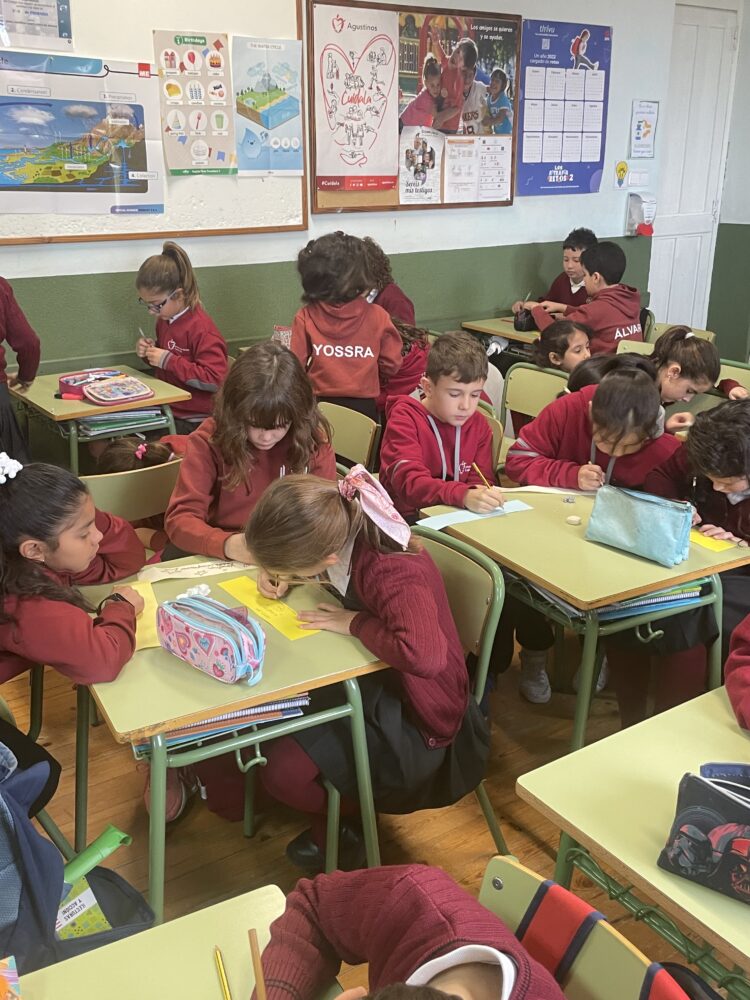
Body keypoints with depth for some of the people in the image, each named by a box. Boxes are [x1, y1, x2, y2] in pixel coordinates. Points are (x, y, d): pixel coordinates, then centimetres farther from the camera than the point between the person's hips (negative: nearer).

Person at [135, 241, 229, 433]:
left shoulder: (201, 329, -16)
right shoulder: (165, 319, 8)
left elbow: (215, 379, -25)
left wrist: (168, 360, -23)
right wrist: (150, 350, 2)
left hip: (193, 421, -8)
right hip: (166, 408, 8)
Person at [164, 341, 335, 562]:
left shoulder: (314, 439, -9)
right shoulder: (209, 440, -11)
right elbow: (180, 518, -17)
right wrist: (229, 544, -37)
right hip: (222, 557, -1)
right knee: (174, 557, -29)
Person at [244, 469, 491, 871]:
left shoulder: (391, 575, -35)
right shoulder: (337, 530, -12)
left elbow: (425, 655, -51)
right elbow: (288, 550, 12)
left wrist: (355, 623, -33)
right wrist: (276, 572, -10)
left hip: (414, 718, -8)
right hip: (373, 674, 8)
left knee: (283, 769, -19)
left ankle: (344, 821, 15)